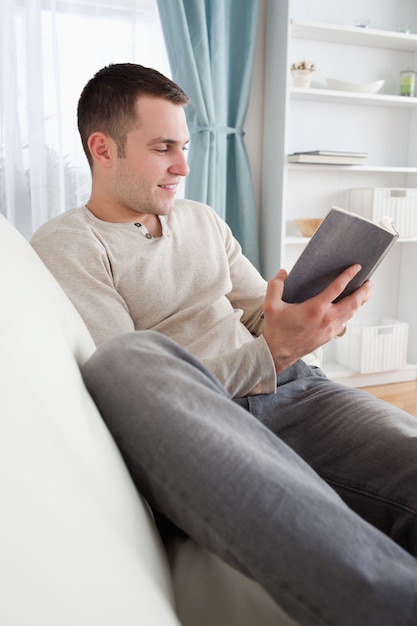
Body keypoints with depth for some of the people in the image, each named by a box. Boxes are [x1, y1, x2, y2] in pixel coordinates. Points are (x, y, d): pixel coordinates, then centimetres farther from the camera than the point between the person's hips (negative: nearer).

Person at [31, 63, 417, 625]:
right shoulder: (64, 247, 4)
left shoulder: (203, 220, 24)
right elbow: (132, 380, -8)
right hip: (191, 422, -3)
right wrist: (271, 353, -19)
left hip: (291, 389, 5)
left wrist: (307, 322, -2)